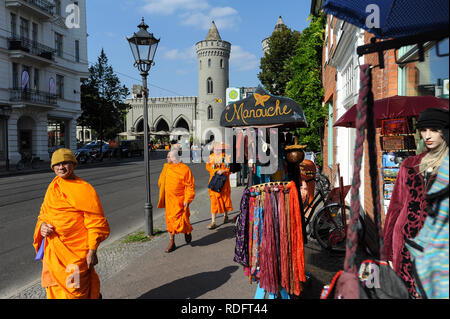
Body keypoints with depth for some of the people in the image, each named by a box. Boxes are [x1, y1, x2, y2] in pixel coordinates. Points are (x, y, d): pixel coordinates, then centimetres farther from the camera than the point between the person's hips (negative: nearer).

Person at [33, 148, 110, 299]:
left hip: (75, 252, -7)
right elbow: (44, 214, 21)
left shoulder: (84, 189, -10)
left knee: (75, 291, -1)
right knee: (55, 289, 15)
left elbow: (96, 223, -12)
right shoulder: (53, 187, 11)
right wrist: (42, 226, -2)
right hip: (53, 252, 7)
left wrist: (92, 251, -16)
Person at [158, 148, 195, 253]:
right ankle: (172, 242, 21)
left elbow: (190, 186, -12)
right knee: (169, 220, 9)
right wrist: (162, 195, 14)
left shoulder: (184, 169, -12)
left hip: (179, 201, -6)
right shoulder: (166, 167, 6)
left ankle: (187, 231, 29)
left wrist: (187, 200, -15)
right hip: (168, 200, 6)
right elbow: (160, 182, 20)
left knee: (181, 220, -6)